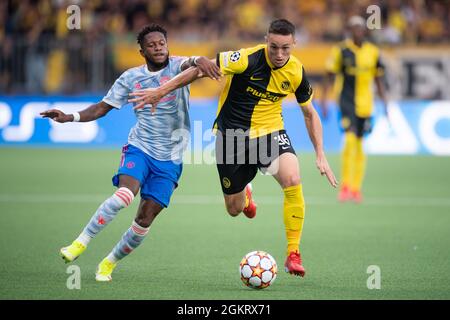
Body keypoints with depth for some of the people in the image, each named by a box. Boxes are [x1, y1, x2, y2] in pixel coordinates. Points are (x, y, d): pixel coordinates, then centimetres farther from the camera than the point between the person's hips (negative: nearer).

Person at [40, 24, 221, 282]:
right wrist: (70, 117, -6)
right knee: (125, 194, -29)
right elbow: (103, 108, 10)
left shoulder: (176, 66, -4)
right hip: (139, 147, 0)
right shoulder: (131, 78, 3)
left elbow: (188, 65, -29)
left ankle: (109, 264, 15)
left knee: (146, 217, -4)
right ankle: (80, 243, -20)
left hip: (170, 159, 0)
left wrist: (199, 61, -54)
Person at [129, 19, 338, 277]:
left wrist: (320, 155, 2)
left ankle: (293, 253, -15)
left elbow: (310, 113, 6)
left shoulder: (296, 72, -10)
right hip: (232, 135, -1)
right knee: (234, 210, 6)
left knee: (293, 180, -29)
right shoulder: (248, 59, -23)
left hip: (271, 131, 2)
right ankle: (244, 195, 49)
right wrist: (161, 91, -17)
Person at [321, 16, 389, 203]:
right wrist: (323, 99, -4)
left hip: (365, 104, 3)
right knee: (350, 140, -19)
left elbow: (378, 80, 13)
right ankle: (345, 187, -15)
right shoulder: (341, 50, -2)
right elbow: (329, 75, 2)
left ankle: (356, 189, 17)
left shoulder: (373, 52, 7)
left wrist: (384, 103, 9)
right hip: (347, 101, -3)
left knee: (359, 147, 8)